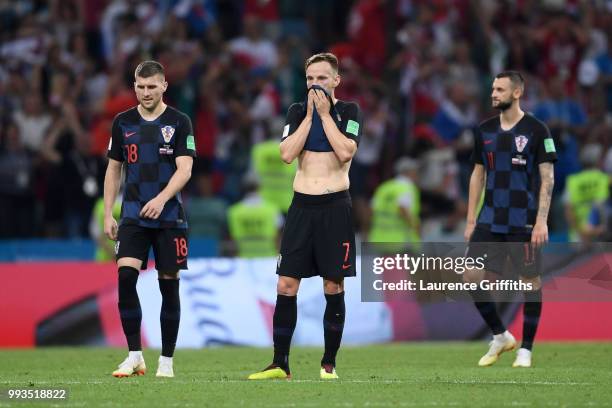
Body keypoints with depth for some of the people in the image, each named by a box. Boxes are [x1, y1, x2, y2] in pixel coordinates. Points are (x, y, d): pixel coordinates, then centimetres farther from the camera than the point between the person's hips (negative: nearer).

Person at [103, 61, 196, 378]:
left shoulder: (179, 122, -1)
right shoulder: (123, 122, 8)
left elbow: (184, 170, -10)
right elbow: (113, 170, 14)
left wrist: (161, 199, -26)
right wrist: (108, 214, 8)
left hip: (169, 216, -2)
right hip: (133, 216, 2)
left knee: (169, 285, 1)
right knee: (125, 277, -15)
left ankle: (166, 360, 11)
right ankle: (134, 355, -8)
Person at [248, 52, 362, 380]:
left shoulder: (348, 112, 2)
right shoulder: (297, 112, 9)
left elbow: (345, 152, -14)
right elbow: (287, 154, -4)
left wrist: (325, 113, -9)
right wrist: (309, 115, -6)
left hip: (334, 206, -3)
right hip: (302, 205, 3)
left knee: (333, 286, 0)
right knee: (286, 285, -3)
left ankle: (329, 363, 9)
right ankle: (280, 364, 2)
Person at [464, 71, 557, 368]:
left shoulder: (536, 131, -6)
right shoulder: (485, 131, 9)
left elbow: (547, 178, -8)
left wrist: (542, 221, -15)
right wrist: (470, 221, 10)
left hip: (523, 221, -5)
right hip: (490, 219, 5)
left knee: (530, 281, 0)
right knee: (472, 277, -3)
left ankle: (526, 349, 11)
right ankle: (500, 337, 14)